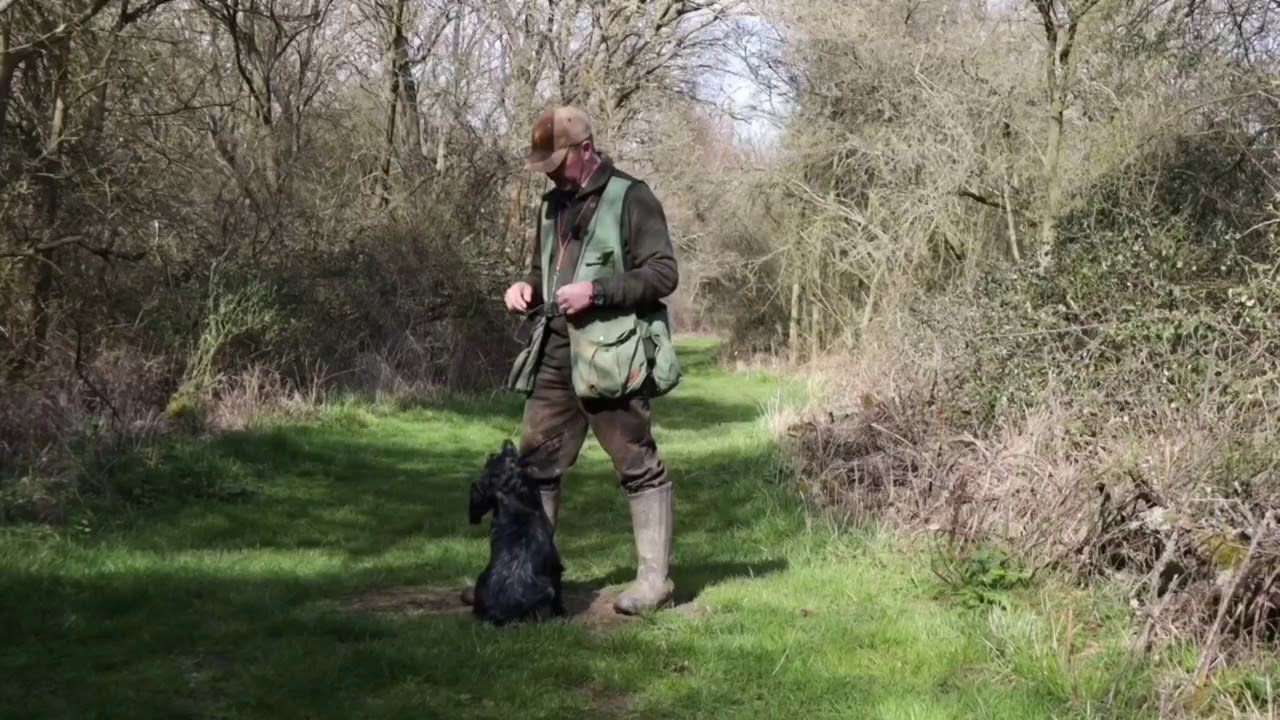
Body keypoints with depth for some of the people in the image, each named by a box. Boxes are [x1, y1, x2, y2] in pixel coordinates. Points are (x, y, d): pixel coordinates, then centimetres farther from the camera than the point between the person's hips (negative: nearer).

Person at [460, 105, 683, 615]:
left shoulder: (631, 199, -7)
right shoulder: (554, 204, 17)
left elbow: (664, 273, -11)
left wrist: (596, 290, -20)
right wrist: (526, 287, 6)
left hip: (610, 355, -8)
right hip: (555, 354, 8)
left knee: (638, 467, -1)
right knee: (536, 463, 9)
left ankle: (654, 578, 7)